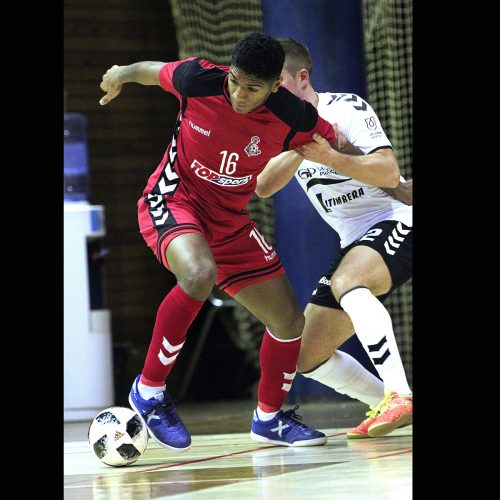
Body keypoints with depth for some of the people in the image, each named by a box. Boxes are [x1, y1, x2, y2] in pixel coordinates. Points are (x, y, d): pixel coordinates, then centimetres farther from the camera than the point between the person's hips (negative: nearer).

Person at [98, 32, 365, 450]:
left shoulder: (293, 117, -17)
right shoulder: (197, 80, -22)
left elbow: (341, 151, 1)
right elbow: (151, 70, 0)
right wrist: (121, 75, 20)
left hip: (229, 220, 4)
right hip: (173, 200, -4)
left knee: (289, 321, 3)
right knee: (199, 275, -37)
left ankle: (269, 418, 29)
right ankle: (150, 390, -22)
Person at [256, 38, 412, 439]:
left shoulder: (345, 108, -9)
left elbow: (389, 171, -20)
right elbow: (264, 186, -8)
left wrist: (330, 158, -33)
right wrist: (302, 148, -22)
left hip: (396, 221, -8)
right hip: (355, 244, 8)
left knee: (346, 283, -39)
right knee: (306, 356, 5)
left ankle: (399, 395, -45)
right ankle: (388, 406, 19)